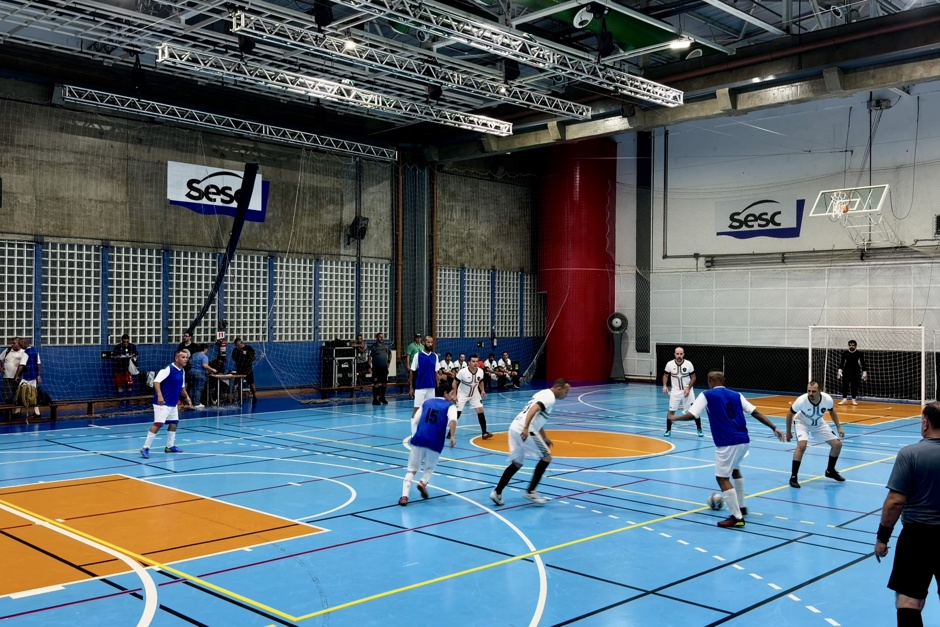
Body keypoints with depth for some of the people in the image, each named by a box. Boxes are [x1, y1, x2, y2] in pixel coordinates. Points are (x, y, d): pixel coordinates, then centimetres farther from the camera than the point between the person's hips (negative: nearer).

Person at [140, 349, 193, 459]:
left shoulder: (182, 371, 12)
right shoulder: (168, 369, -15)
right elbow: (156, 381, -22)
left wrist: (186, 397, 20)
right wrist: (159, 395, -32)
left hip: (173, 403, 9)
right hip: (162, 403, -9)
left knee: (174, 423, 15)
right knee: (158, 424, -14)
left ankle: (170, 446, 28)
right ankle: (145, 448, -8)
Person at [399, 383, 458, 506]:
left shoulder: (427, 402, 21)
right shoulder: (450, 406, 8)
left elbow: (416, 420, 22)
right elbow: (452, 421, -13)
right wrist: (453, 437, -10)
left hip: (419, 439, 2)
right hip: (435, 443, -2)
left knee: (412, 469, 10)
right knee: (429, 468, 23)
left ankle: (404, 496, -6)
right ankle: (423, 483, -5)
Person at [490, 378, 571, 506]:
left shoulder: (544, 393, 25)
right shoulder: (550, 397, -5)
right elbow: (533, 409, -22)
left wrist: (544, 437, 43)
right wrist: (526, 428, -34)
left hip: (515, 427, 9)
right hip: (524, 430, -9)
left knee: (516, 463, 17)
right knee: (546, 457, 5)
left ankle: (497, 492, 11)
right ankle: (530, 492, 6)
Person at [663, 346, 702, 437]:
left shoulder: (688, 364, -11)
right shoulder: (670, 364, -9)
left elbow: (693, 377, -2)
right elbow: (665, 376, 7)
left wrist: (688, 389, -12)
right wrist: (665, 386, -10)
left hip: (687, 391, -1)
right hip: (675, 391, 1)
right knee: (671, 411, 0)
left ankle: (699, 429, 11)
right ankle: (668, 430, 17)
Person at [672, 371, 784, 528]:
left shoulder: (707, 395, 2)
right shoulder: (736, 395, 15)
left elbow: (692, 415, -3)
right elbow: (756, 413, 9)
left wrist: (675, 418, 15)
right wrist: (774, 428, 12)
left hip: (727, 443, -7)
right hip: (743, 440, 7)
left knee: (722, 478, 1)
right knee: (735, 470, 29)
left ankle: (737, 517, -4)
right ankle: (741, 507, 38)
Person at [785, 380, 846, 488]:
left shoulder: (827, 399, -27)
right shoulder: (801, 400, -35)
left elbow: (832, 411, -1)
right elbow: (790, 413, -16)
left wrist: (839, 427, -2)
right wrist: (788, 432, -9)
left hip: (819, 424, 4)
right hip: (803, 423, -4)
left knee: (837, 444, 1)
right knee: (802, 445, -29)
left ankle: (830, 471, 26)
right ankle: (793, 477, -19)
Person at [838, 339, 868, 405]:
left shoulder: (859, 353, -3)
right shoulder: (845, 353, 0)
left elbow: (863, 363, 2)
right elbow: (842, 362, 4)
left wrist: (864, 372, -1)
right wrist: (840, 370, -4)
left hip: (856, 371, -1)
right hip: (846, 370, 1)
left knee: (854, 386, 0)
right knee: (845, 385, -3)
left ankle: (854, 400, 9)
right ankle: (844, 399, 3)